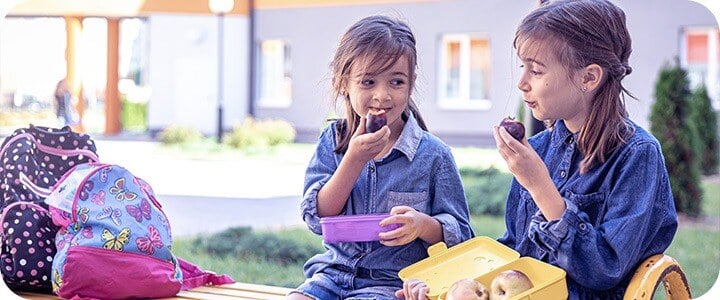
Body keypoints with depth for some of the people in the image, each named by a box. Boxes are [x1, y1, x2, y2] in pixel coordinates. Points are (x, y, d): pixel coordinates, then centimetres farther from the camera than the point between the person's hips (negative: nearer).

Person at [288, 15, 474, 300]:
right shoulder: (332, 141, 6)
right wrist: (355, 159, -14)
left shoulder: (433, 154, -4)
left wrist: (423, 225, -23)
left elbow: (458, 237, 0)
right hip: (334, 271, 3)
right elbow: (317, 219, -4)